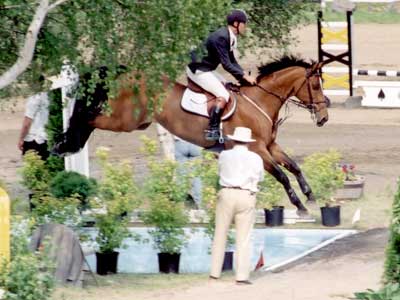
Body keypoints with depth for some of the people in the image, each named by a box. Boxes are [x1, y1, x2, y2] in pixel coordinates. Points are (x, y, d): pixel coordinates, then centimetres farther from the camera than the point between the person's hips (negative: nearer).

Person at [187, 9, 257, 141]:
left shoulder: (229, 37, 6)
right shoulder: (221, 37, -24)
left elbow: (232, 61, 13)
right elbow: (226, 64, -25)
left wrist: (244, 77, 3)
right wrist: (244, 76, -22)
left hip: (207, 69, 11)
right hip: (198, 70, -11)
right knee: (223, 96, -19)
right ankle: (212, 130, -16)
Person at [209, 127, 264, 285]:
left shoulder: (224, 155, 2)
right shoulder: (255, 158, 0)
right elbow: (260, 177, 15)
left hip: (226, 194, 1)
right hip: (246, 197, -1)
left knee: (220, 235, 11)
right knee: (243, 238, 1)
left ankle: (215, 273, 14)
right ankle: (242, 276, -5)